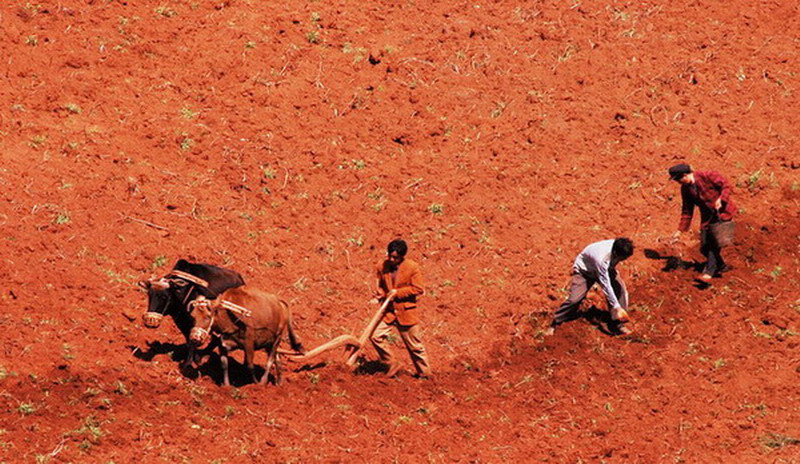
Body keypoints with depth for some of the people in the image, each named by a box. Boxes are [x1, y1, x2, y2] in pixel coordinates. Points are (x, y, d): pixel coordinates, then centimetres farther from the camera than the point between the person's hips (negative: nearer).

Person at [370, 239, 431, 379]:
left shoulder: (412, 267, -11)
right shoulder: (382, 266, 0)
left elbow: (418, 289, -11)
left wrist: (397, 293, -16)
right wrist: (380, 293, -6)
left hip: (406, 312, -4)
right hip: (388, 310, 4)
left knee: (414, 345, 5)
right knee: (375, 336, -12)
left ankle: (424, 373, 23)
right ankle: (392, 367, 3)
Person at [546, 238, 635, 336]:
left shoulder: (619, 247, -28)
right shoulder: (602, 258, -45)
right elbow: (606, 286, -40)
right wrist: (617, 307, -39)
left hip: (605, 268, 6)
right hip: (584, 269, -6)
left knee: (620, 290, -11)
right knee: (574, 299, -15)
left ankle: (618, 323, 1)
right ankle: (555, 324, 4)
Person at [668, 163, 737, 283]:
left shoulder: (707, 176, -17)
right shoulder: (685, 189, 3)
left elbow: (727, 186, -15)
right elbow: (687, 210, 9)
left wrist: (720, 199, -31)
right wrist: (680, 230, 4)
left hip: (722, 212, -7)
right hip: (707, 217, 7)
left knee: (714, 243, -18)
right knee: (704, 247, 3)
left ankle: (708, 273, -20)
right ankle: (721, 266, 26)